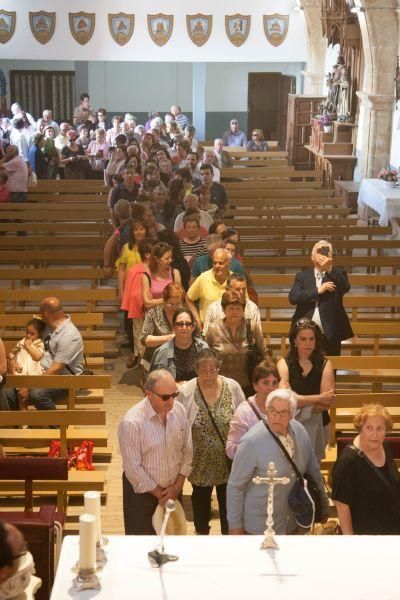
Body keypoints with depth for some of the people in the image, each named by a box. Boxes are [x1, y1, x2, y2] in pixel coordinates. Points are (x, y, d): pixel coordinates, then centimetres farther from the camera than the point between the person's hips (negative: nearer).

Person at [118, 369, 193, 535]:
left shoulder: (179, 410, -9)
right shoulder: (131, 422, -25)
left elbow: (187, 449, 1)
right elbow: (133, 468, -20)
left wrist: (178, 485, -4)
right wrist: (159, 493, -11)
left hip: (173, 489, 5)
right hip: (142, 491, -4)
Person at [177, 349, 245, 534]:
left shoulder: (232, 387, -11)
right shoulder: (186, 392, -16)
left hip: (228, 458, 1)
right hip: (200, 459, 0)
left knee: (228, 497, 15)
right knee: (201, 497, 21)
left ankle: (228, 532, 37)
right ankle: (202, 531, 45)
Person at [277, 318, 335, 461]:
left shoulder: (325, 365, -1)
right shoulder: (284, 364, -2)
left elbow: (326, 403, -9)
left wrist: (300, 402, -14)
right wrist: (318, 398, -14)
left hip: (316, 425, 1)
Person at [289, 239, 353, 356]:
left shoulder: (338, 274, 8)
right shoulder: (302, 276, 8)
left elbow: (345, 287, -14)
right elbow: (293, 297, -7)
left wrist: (329, 268, -23)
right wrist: (318, 290, -14)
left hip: (330, 335, 0)